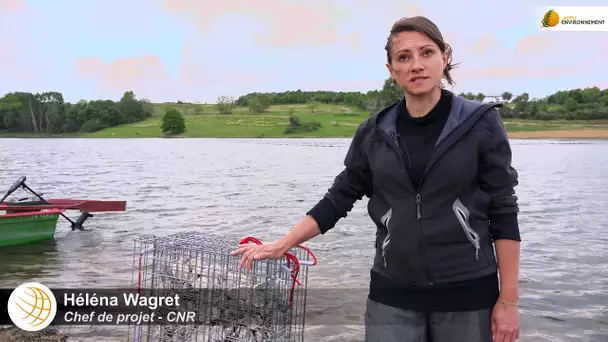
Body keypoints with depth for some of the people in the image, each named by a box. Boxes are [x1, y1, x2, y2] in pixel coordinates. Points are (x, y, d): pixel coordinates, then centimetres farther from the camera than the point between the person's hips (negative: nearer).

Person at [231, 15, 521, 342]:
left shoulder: (481, 125, -6)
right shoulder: (374, 134, 1)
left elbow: (503, 214, -5)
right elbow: (337, 200, 8)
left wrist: (508, 299, -6)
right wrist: (281, 245, 2)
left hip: (467, 294, -1)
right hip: (391, 295, 2)